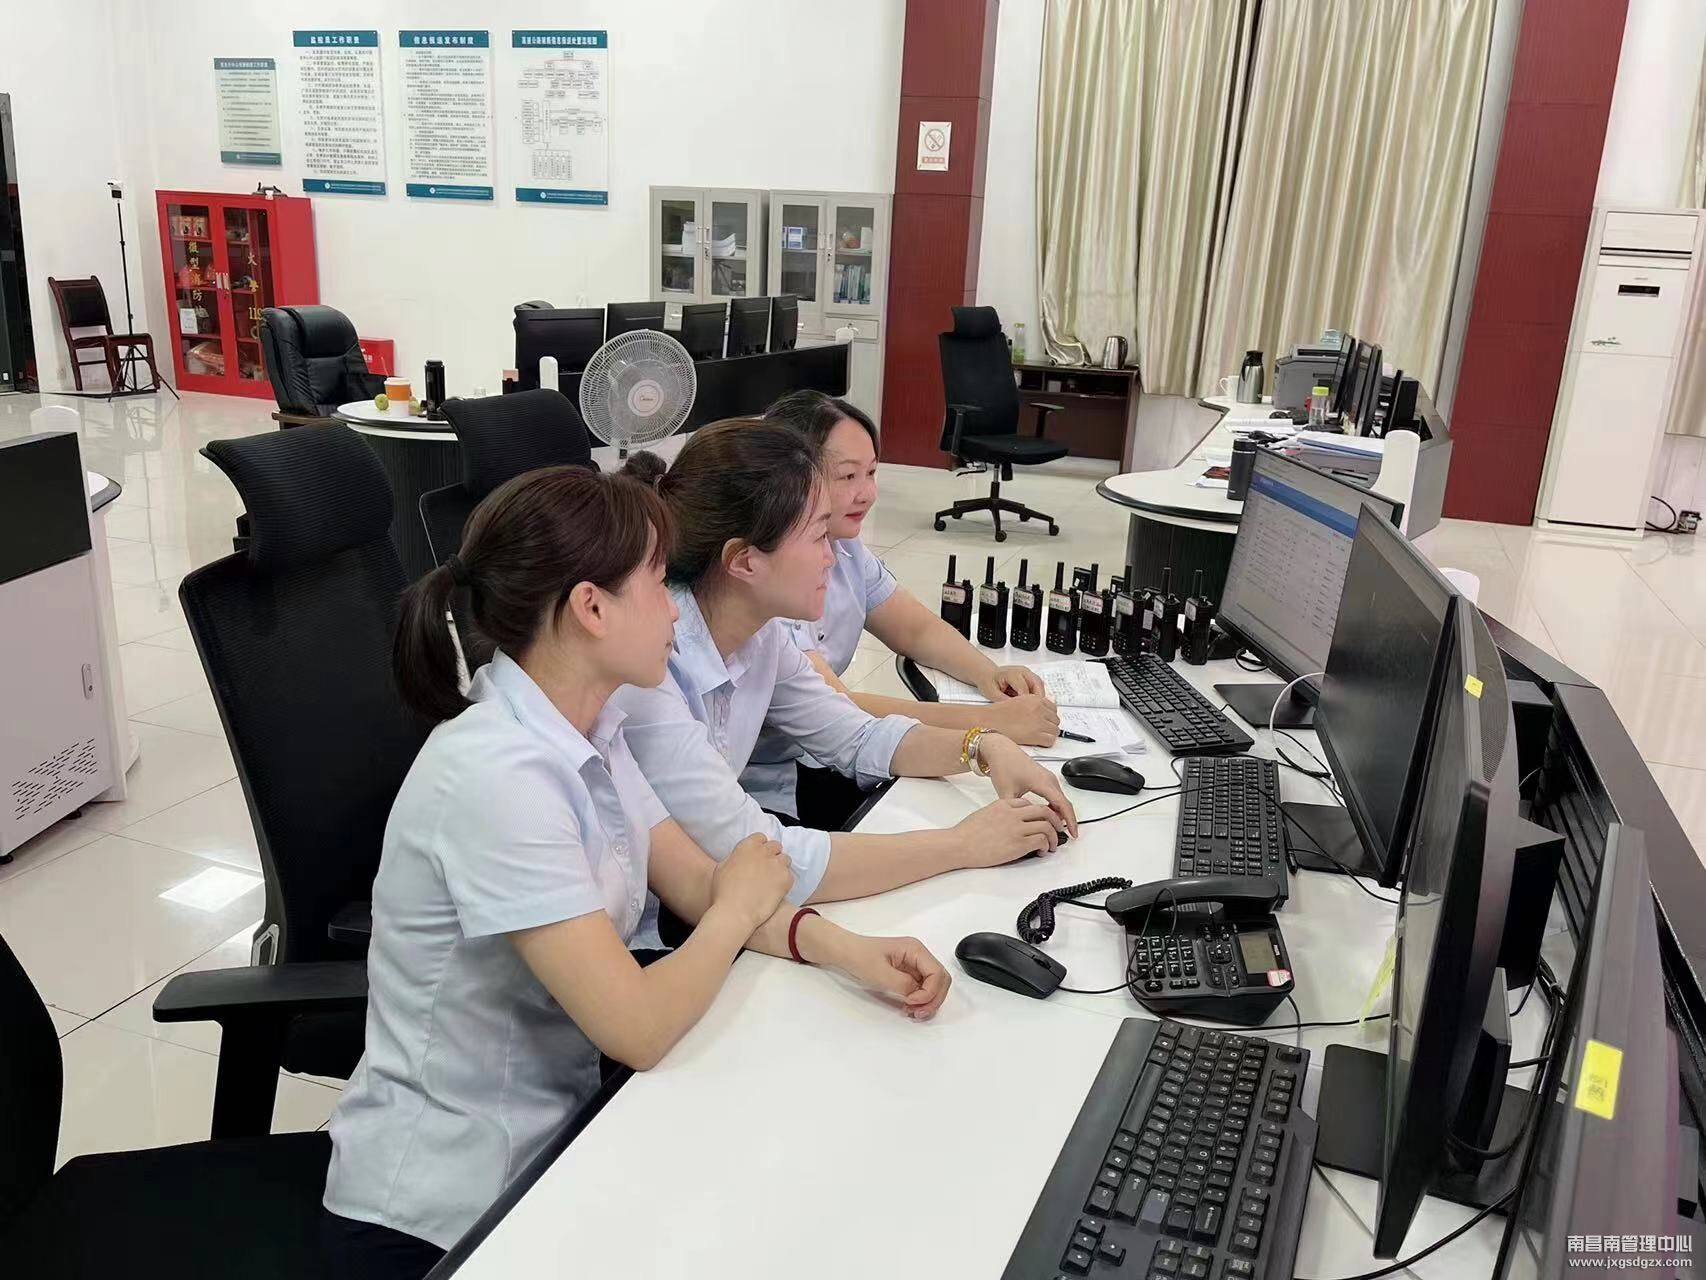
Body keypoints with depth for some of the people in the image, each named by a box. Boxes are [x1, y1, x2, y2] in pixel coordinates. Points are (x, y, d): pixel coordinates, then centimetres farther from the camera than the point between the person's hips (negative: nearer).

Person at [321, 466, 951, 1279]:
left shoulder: (589, 731, -2)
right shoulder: (497, 777, -29)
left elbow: (697, 886, 3)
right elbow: (638, 1029, -29)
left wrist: (845, 950, -13)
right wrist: (742, 908, -12)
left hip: (547, 1135, 7)